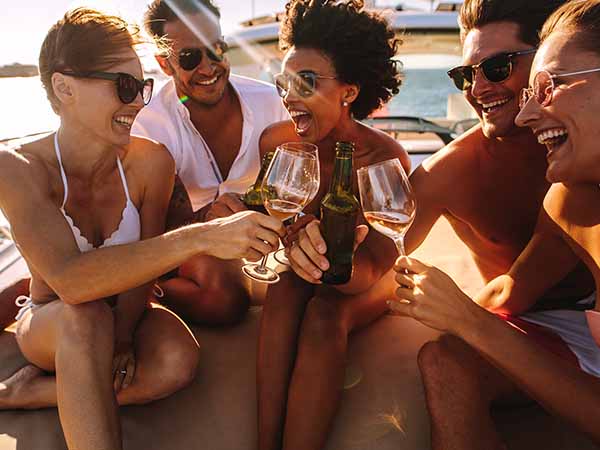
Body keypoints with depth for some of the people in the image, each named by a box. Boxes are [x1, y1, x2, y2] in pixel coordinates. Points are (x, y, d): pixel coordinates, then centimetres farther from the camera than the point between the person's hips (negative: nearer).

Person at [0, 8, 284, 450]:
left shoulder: (150, 162, -17)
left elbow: (143, 265, -9)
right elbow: (69, 279, -40)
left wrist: (121, 338, -24)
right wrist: (198, 237, -50)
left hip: (120, 315, 3)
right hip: (49, 325, -2)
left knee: (179, 361, -29)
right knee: (86, 316, -37)